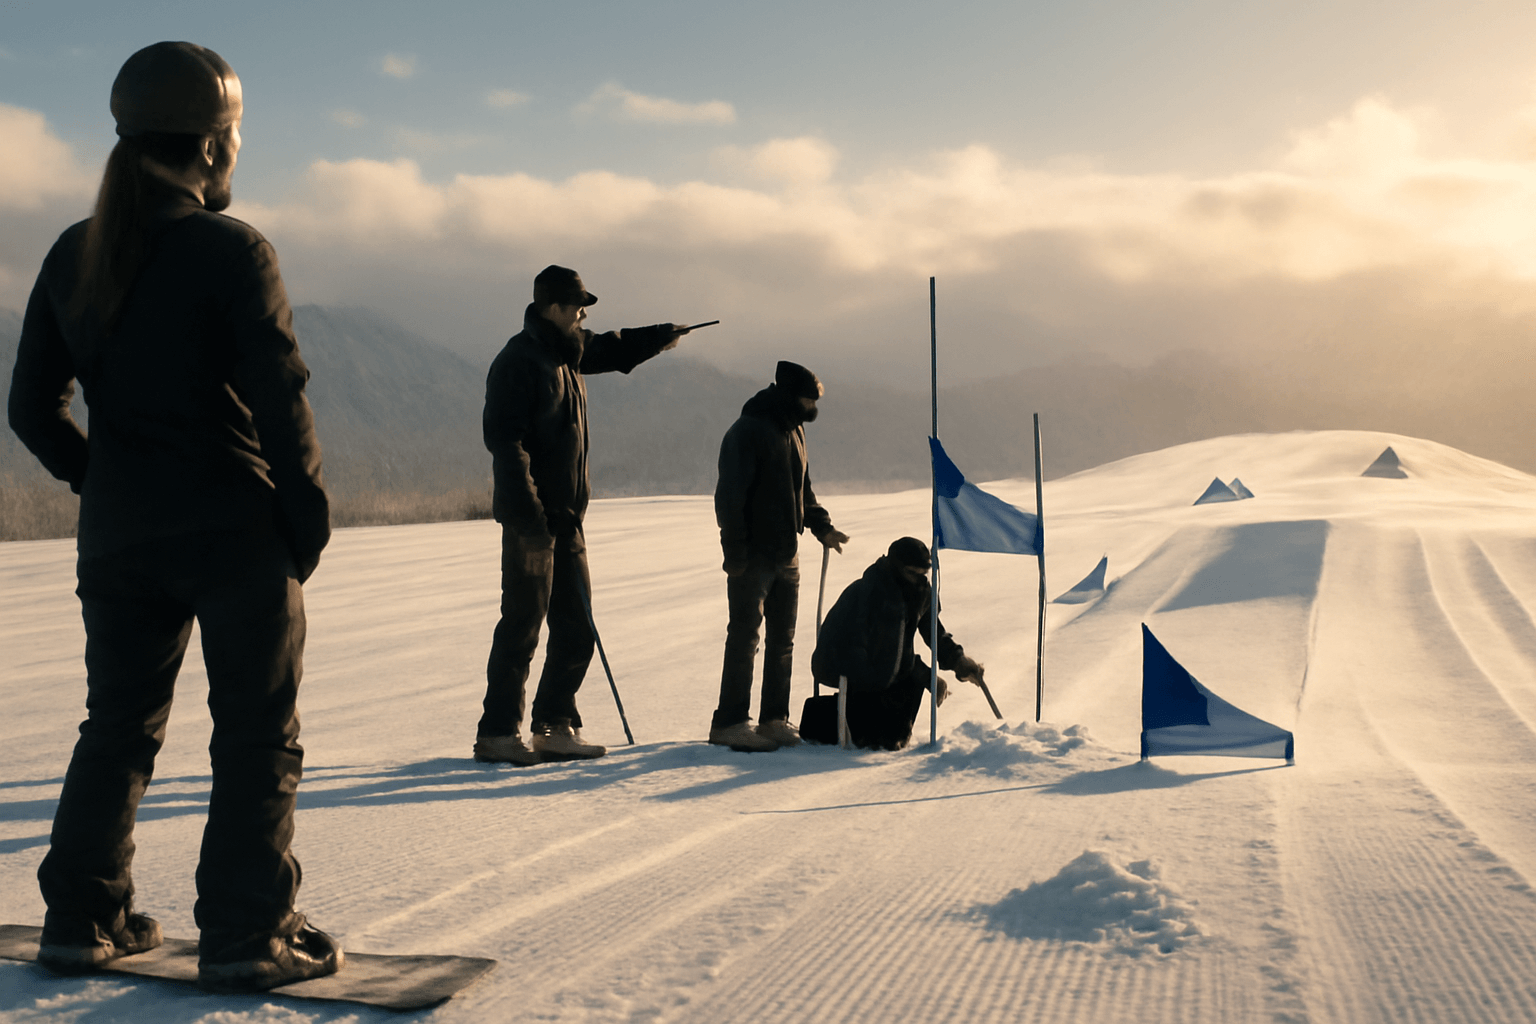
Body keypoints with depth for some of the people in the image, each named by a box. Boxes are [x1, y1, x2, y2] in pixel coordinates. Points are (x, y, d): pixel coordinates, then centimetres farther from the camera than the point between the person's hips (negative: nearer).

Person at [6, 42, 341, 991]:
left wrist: (109, 486, 15)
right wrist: (310, 519, -4)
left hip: (118, 534, 6)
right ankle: (247, 936, 5)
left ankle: (84, 917, 22)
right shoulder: (233, 251, -12)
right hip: (238, 530, -6)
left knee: (119, 726, 18)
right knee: (258, 737, 4)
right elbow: (281, 401, -15)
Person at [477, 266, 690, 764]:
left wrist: (658, 337, 42)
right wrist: (527, 509, -26)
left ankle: (555, 727, 17)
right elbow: (503, 438, -20)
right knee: (523, 622, -6)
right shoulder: (518, 361, -12)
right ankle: (497, 733, 1)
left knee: (576, 625, 9)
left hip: (566, 515, 9)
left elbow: (608, 349, 39)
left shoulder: (567, 352, 15)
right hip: (531, 517, -9)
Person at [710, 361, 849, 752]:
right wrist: (735, 553, -19)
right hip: (753, 557, -8)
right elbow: (730, 496, -16)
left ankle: (774, 719, 18)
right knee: (745, 636, -6)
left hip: (787, 556, 8)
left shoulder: (793, 431, 14)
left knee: (782, 639, 10)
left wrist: (823, 527, 10)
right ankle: (729, 722, -1)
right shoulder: (748, 431, -12)